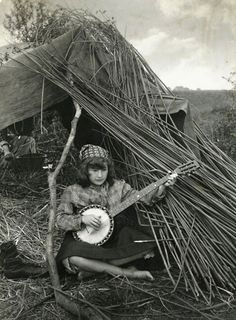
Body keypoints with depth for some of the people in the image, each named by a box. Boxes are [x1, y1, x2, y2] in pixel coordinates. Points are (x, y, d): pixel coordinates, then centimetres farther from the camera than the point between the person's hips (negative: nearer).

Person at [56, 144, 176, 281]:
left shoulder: (117, 186, 1)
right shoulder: (73, 192, -6)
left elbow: (144, 198, -2)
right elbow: (60, 219, -6)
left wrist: (161, 187, -19)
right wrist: (82, 219, -23)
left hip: (114, 235, 3)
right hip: (85, 239, -3)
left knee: (147, 248, -17)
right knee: (72, 259, -36)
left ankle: (94, 267, -12)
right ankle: (125, 272, -20)